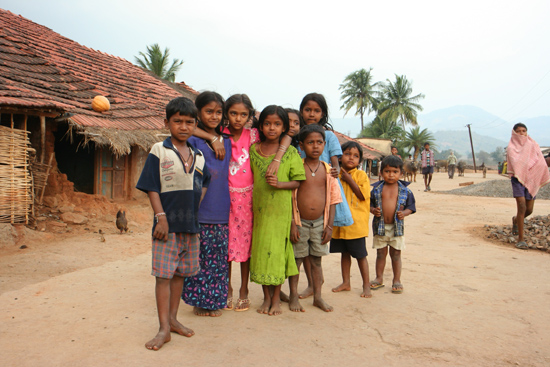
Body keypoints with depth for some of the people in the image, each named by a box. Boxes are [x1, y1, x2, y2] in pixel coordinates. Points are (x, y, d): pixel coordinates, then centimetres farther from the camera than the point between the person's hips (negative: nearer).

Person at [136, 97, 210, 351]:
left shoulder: (198, 156, 10)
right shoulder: (158, 151, -4)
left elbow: (204, 183, 23)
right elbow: (152, 188, -7)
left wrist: (196, 207, 10)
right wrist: (161, 217, -14)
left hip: (191, 225, 5)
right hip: (168, 224, -5)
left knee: (180, 273, 13)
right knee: (164, 275, -2)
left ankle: (172, 318, 28)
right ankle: (164, 328, 6)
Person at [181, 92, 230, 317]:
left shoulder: (227, 140, 11)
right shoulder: (192, 140, -3)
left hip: (221, 212, 4)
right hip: (198, 212, -4)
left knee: (219, 258, 10)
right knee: (199, 258, 3)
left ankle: (216, 301, 24)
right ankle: (199, 301, 19)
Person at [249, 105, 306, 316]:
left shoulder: (290, 152, -2)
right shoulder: (253, 150, 5)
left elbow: (297, 182, -1)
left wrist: (280, 183, -17)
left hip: (281, 209, -2)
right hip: (259, 208, 3)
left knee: (277, 250, 2)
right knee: (261, 250, 7)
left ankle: (276, 299, 19)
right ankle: (266, 297, 24)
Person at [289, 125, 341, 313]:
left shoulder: (328, 170, 2)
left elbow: (332, 199, 6)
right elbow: (289, 198, -7)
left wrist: (329, 225, 1)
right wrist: (292, 224, -12)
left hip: (320, 223, 3)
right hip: (300, 223, -3)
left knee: (316, 260, 14)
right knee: (296, 260, 7)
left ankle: (318, 296, 26)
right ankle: (294, 296, 22)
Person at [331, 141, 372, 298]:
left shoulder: (361, 175, -4)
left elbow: (363, 195, -13)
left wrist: (350, 180, -15)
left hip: (356, 223, -4)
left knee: (360, 255, 3)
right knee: (345, 253, 16)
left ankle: (366, 285, 16)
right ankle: (346, 282, 29)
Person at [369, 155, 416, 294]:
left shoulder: (405, 190, 0)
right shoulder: (376, 189, 1)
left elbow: (411, 206, 4)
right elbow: (370, 203, 6)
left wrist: (404, 213, -15)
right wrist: (373, 210, -14)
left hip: (397, 227, -1)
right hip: (380, 226, 1)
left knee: (396, 254, 7)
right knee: (381, 253, 11)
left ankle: (397, 280, 20)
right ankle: (379, 278, 24)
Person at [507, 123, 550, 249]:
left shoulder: (533, 145, 11)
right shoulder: (511, 147, 0)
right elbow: (515, 163, -11)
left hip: (531, 179, 4)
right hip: (518, 179, -4)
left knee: (529, 210, 5)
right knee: (522, 207, -14)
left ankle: (516, 220, 40)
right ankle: (521, 239, -9)